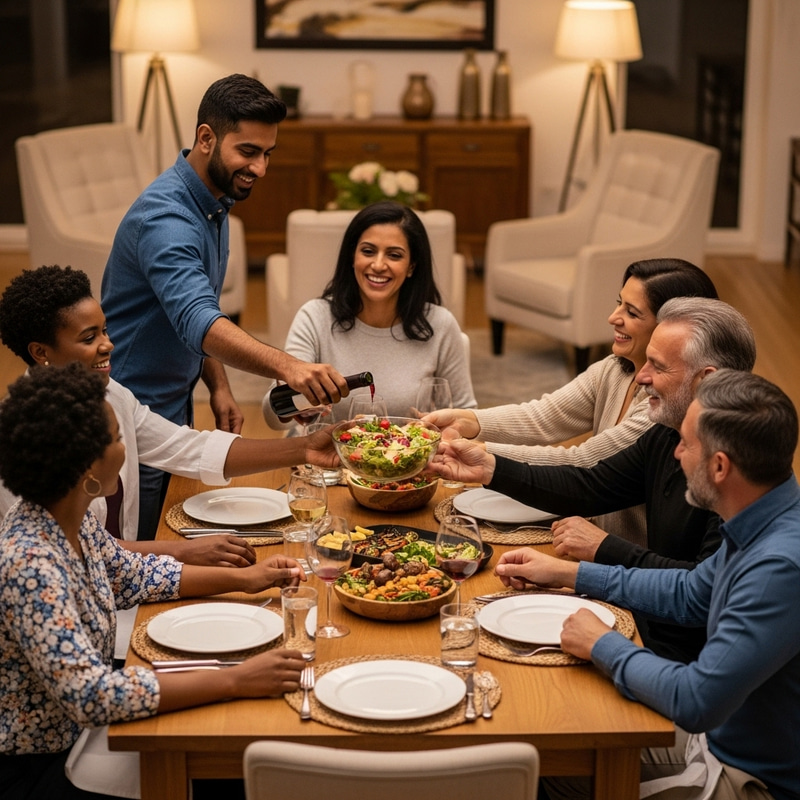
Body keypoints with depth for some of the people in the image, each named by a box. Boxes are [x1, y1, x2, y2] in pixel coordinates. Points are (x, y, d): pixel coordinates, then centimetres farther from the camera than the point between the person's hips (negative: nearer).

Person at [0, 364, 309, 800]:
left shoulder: (72, 519, -4)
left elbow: (132, 576, 15)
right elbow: (90, 695, -35)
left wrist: (241, 578, 6)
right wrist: (235, 681, -33)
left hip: (83, 729, 8)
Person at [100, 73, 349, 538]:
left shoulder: (214, 204, 6)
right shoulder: (165, 217, -26)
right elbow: (198, 322, -42)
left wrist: (219, 387, 3)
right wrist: (287, 366, -56)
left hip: (173, 411, 10)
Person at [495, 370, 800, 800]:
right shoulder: (758, 530, -2)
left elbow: (695, 701, -32)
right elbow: (689, 594, 17)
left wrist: (604, 646, -16)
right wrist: (567, 573, 17)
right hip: (714, 734, 8)